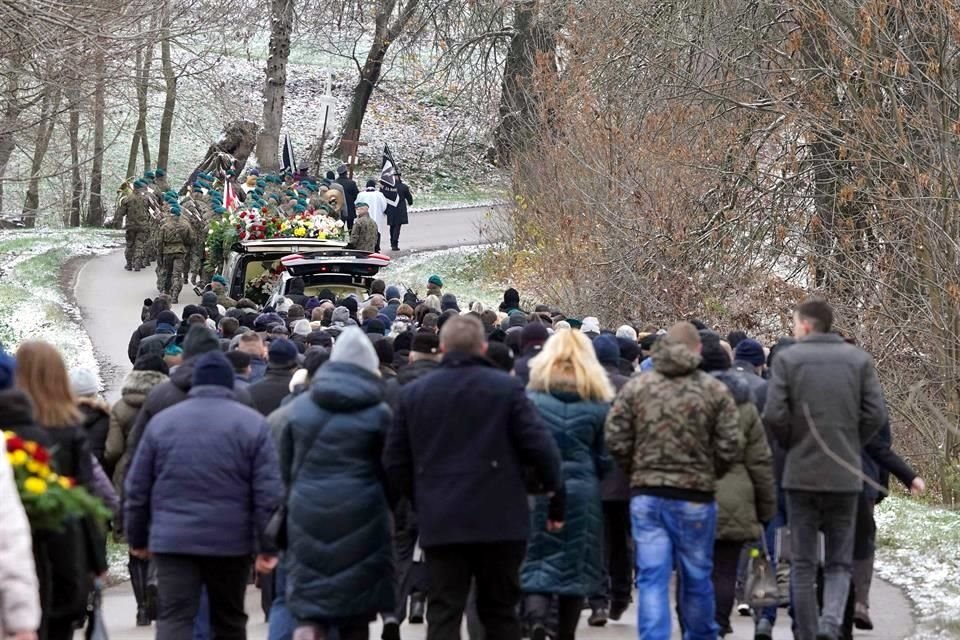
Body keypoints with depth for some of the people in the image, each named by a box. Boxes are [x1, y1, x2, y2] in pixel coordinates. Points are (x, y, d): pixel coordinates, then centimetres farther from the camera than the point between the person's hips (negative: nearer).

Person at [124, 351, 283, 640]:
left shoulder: (161, 421, 5)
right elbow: (268, 492, -6)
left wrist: (137, 538, 17)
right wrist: (266, 546, -3)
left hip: (173, 540, 0)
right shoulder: (252, 423, 0)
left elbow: (137, 488, 7)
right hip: (231, 541, 0)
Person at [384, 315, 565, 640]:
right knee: (499, 612, 10)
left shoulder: (413, 393, 6)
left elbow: (395, 461, 8)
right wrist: (555, 492, 4)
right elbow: (540, 446, -9)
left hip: (440, 522, 2)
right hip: (499, 519, -2)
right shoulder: (506, 388, -5)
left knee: (443, 613, 2)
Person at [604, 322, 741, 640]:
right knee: (696, 577, 13)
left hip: (646, 495, 1)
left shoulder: (635, 386, 1)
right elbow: (729, 447, -5)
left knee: (651, 578, 0)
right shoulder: (715, 390, -2)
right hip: (695, 496, -1)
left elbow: (616, 440, -2)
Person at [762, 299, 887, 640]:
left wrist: (791, 445, 7)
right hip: (845, 474, 1)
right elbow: (876, 413, -3)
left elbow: (774, 415, -11)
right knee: (839, 563, 8)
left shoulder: (787, 359, -3)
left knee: (803, 563, 8)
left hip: (801, 472, -1)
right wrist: (851, 445, 11)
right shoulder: (859, 360, 3)